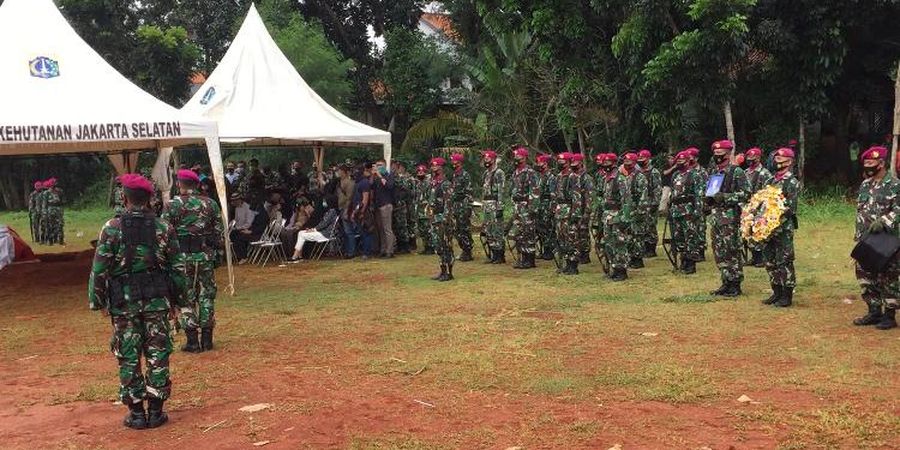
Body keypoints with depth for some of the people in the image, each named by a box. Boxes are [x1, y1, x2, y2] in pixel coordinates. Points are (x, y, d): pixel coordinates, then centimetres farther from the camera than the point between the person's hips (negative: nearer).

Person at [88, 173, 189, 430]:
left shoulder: (112, 228, -7)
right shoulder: (164, 227, -1)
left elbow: (99, 268, -6)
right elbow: (177, 267, 1)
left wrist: (99, 300, 4)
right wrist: (180, 298, 11)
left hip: (123, 300, -1)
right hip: (157, 298, 1)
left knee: (128, 357, 8)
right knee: (158, 355, 8)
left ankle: (136, 413, 13)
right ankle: (156, 411, 13)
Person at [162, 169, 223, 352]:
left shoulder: (175, 204, -5)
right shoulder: (211, 203, 6)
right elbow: (218, 231, 8)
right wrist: (217, 253, 15)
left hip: (183, 256, -3)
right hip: (206, 255, 3)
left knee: (186, 297, 4)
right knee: (207, 295, 10)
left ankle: (192, 342, 4)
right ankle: (207, 340, 13)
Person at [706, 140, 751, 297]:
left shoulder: (736, 172, -8)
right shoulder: (713, 172, 15)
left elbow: (746, 193, -13)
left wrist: (725, 197, -20)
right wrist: (708, 197, 6)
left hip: (731, 218, -7)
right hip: (716, 217, 8)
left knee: (732, 251, -4)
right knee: (719, 252, 10)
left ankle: (735, 286, 3)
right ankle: (726, 283, 20)